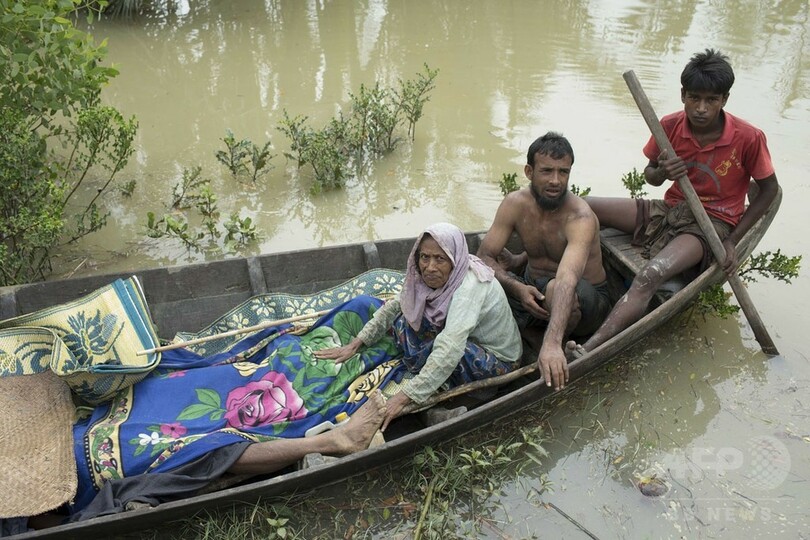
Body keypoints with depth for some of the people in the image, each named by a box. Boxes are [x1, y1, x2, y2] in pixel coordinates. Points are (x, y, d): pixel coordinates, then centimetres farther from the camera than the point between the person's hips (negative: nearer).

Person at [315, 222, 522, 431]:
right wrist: (355, 344, -9)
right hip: (471, 340, 7)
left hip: (497, 360, -7)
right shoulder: (430, 276, -12)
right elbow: (394, 306, -1)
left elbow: (449, 351, -44)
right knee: (404, 320, -7)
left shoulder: (469, 287, -34)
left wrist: (404, 397, -47)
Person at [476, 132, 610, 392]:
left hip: (584, 301, -5)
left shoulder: (581, 217, -30)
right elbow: (484, 257, -14)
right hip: (531, 290, 5)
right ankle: (536, 340, -8)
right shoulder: (515, 204, -14)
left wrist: (552, 343, -60)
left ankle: (554, 349, -8)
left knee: (555, 288, -39)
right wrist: (518, 288, -34)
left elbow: (567, 280, -47)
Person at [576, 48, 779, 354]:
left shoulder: (748, 139, -15)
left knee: (651, 276, -36)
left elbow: (769, 189, -1)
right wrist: (662, 173, -18)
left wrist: (732, 240, -10)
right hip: (670, 211, 6)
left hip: (712, 223, -5)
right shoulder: (670, 126, -5)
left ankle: (587, 351, -49)